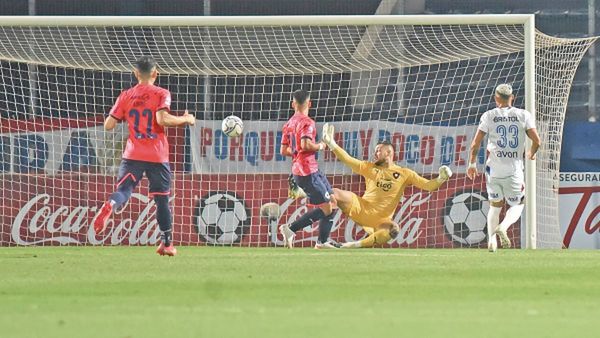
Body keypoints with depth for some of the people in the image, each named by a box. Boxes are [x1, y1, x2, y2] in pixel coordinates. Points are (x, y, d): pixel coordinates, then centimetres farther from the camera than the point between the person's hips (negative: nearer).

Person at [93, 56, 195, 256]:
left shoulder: (126, 96, 7)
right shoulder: (161, 94, -2)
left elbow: (109, 125, 5)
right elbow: (162, 119, -19)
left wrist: (121, 116, 25)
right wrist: (185, 119, -4)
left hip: (133, 155, 1)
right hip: (158, 157, -1)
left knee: (123, 190, -5)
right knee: (162, 198, 10)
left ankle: (110, 205, -41)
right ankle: (167, 243, 17)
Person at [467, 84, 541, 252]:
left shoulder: (489, 116, 1)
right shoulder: (523, 115, 1)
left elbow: (475, 143, -1)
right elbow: (536, 141, -2)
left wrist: (472, 164, 13)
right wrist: (531, 154, 20)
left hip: (493, 169, 1)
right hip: (514, 170, -1)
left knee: (495, 205, 18)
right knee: (517, 205, 13)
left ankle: (491, 239, 5)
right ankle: (503, 227, -15)